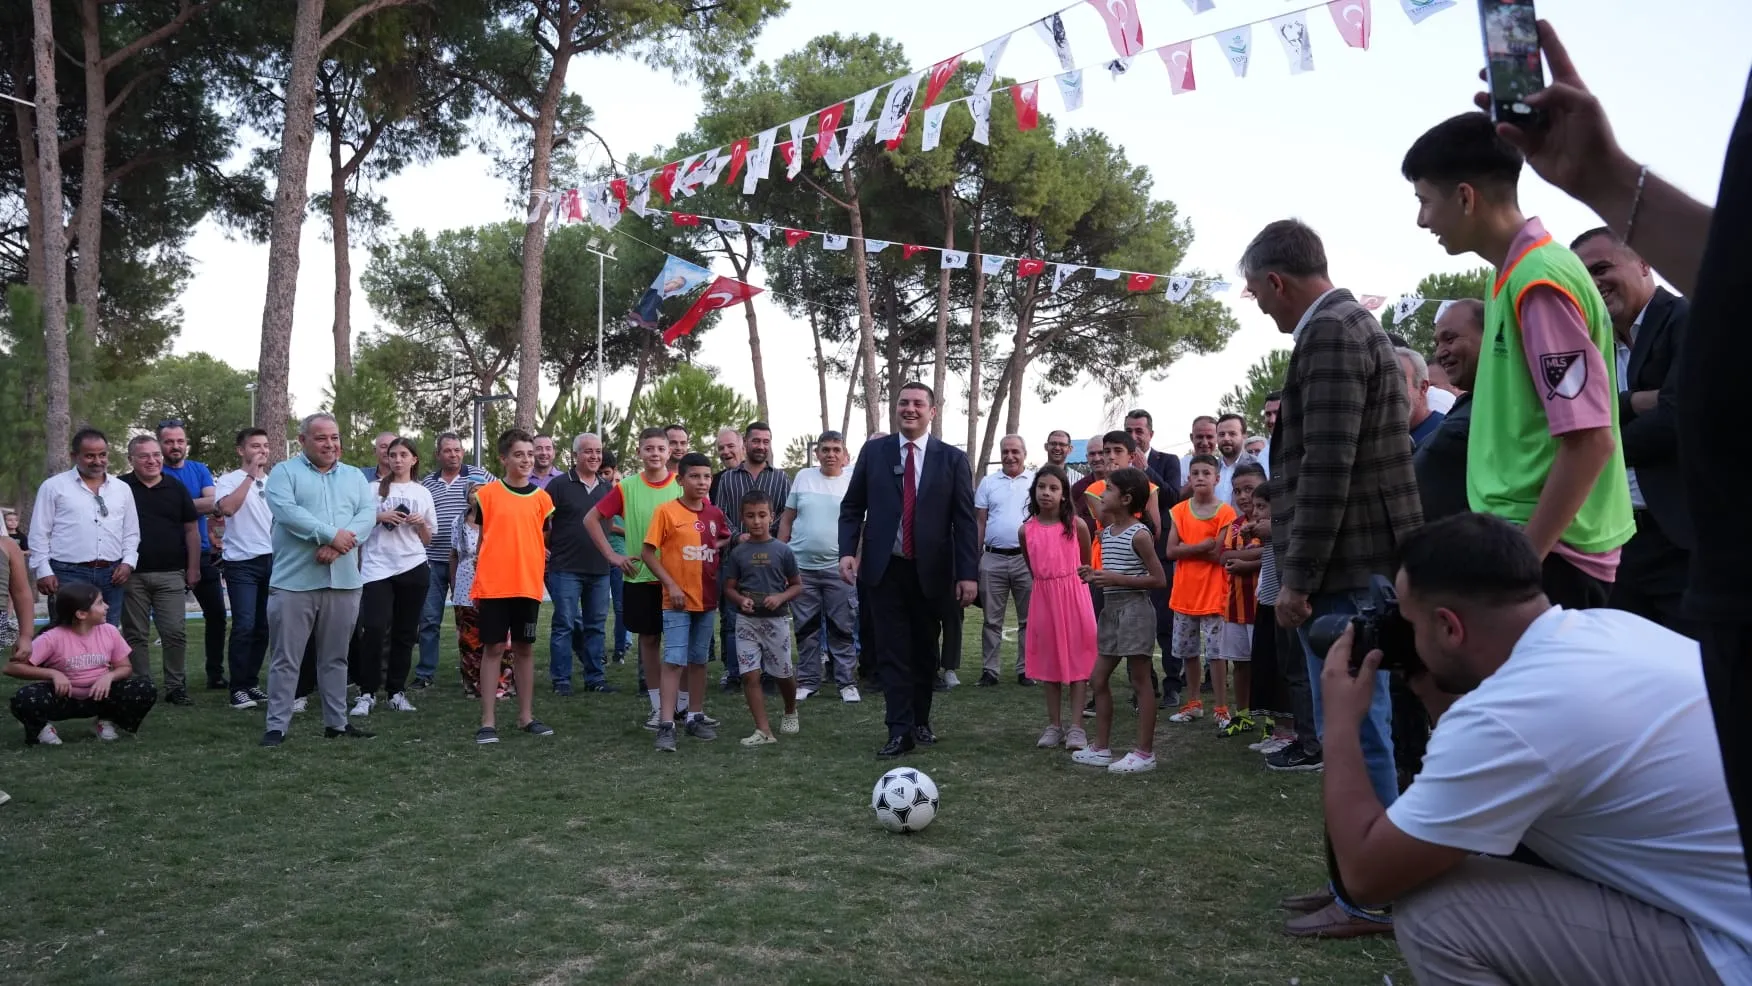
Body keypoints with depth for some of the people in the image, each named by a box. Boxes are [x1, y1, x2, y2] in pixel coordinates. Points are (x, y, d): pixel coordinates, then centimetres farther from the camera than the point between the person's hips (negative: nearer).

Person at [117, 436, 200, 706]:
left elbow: (191, 530, 9)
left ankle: (176, 686, 9)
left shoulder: (176, 488, 6)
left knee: (175, 633, -1)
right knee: (135, 635, 6)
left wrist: (193, 568, 5)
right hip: (131, 575, -1)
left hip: (170, 574, 1)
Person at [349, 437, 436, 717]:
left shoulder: (423, 493, 12)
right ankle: (367, 693, -4)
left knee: (405, 633, 5)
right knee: (373, 629, -12)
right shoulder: (375, 489, 7)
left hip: (413, 568, 2)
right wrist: (380, 517, -9)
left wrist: (421, 524, -6)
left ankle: (397, 691, 14)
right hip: (378, 568, -2)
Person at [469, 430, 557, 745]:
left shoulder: (542, 498, 6)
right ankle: (488, 721, 5)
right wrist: (477, 583, 2)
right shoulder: (487, 494, -1)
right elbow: (480, 538, 4)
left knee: (525, 648, 9)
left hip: (528, 585, 3)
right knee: (493, 648, 0)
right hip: (493, 585, -2)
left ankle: (526, 717, 18)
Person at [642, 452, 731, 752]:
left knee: (699, 660, 13)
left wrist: (722, 545, 0)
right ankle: (666, 725, -8)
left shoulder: (715, 514, 5)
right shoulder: (666, 511, -9)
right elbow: (648, 553, -9)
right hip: (677, 601, -5)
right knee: (674, 661, -9)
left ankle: (697, 718, 23)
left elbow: (726, 542, 22)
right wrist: (671, 585, -16)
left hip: (707, 600, 5)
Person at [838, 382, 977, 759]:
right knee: (893, 651, -1)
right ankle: (900, 731, 2)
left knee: (925, 651, 12)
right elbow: (852, 506, 7)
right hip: (885, 569, 0)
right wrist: (848, 551, -7)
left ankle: (921, 721, 27)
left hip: (930, 571, 0)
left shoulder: (952, 458, 1)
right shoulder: (873, 451, 4)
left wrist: (968, 573, -7)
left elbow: (965, 520, -1)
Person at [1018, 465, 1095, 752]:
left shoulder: (1076, 525, -6)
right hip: (1043, 597, 3)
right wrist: (1047, 584, 13)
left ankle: (1076, 726, 5)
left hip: (1074, 596, -2)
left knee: (1076, 658, 1)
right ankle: (1054, 724, 17)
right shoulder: (1026, 530, -1)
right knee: (1049, 659, 9)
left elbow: (1086, 564, 6)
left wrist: (1068, 583, 7)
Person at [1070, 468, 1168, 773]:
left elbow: (1159, 578, -14)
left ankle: (1145, 753, 7)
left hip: (1135, 609, -9)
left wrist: (1117, 579, -20)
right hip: (1111, 609, 9)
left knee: (1140, 682, -1)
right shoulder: (1106, 532, 10)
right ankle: (1101, 748, 19)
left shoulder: (1139, 534, -13)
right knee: (1099, 679, 10)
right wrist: (1095, 576, 2)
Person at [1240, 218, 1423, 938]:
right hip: (1352, 568, 11)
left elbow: (1327, 469, -21)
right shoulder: (1349, 324, 18)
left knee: (1355, 733, -3)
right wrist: (1303, 573, 21)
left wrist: (1298, 578, -18)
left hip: (1342, 572, -11)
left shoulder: (1330, 333, -14)